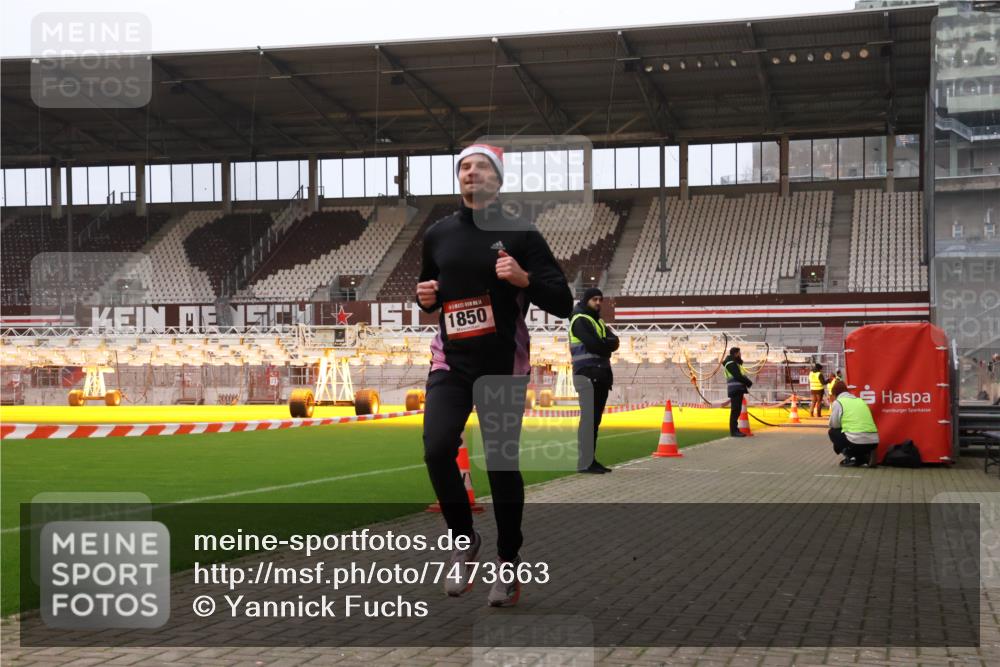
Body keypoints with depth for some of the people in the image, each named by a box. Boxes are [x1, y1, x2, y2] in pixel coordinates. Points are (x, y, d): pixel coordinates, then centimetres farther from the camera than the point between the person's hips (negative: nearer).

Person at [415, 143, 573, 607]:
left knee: (502, 464, 0)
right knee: (437, 450, -14)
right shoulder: (438, 235, 8)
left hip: (503, 366, -3)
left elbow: (563, 304, -7)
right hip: (450, 362, 3)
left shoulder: (520, 234, -4)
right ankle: (464, 541, 9)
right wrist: (425, 298, 0)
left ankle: (508, 561, 19)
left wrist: (524, 279, -24)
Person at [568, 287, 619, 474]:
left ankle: (591, 460, 12)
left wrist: (602, 342, -8)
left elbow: (614, 343, 10)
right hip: (587, 374, -9)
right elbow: (594, 345, -18)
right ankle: (585, 463, -12)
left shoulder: (598, 321, 22)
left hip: (601, 374, 9)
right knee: (589, 419, -11)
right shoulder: (580, 320, -6)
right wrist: (607, 343, -1)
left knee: (595, 419, 8)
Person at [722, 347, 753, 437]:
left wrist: (747, 382, 0)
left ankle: (735, 430, 13)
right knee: (735, 410, -12)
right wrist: (749, 383, -9)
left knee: (737, 410, 10)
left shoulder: (735, 363, 22)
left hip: (738, 390, 10)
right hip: (735, 389, -10)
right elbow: (738, 376, -18)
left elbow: (741, 375, 18)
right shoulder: (731, 363, -10)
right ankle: (734, 431, -13)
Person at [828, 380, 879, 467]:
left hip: (857, 442, -6)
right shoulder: (861, 401, 23)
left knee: (833, 432, 21)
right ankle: (865, 457, 11)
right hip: (873, 443, 6)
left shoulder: (838, 402, 5)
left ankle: (851, 457, 4)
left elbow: (834, 425, 7)